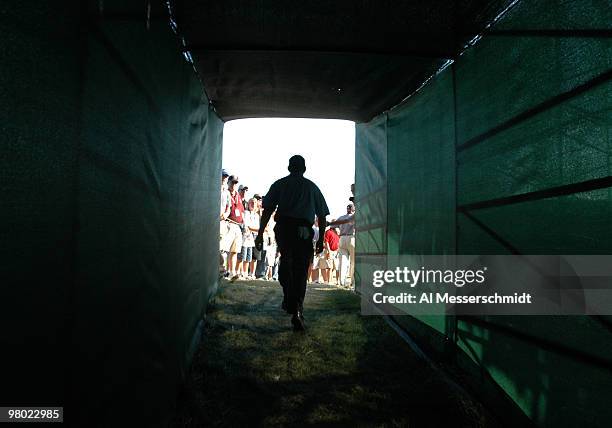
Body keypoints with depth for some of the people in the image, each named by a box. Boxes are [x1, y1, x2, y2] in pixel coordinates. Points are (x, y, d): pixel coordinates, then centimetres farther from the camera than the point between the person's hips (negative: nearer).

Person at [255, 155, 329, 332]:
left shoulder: (279, 184, 15)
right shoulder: (312, 187, 19)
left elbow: (267, 210, 5)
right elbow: (322, 216, 16)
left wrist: (260, 234, 5)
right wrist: (321, 239, 22)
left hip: (283, 227, 0)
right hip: (304, 230, 0)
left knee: (285, 259, 22)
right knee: (301, 270, 3)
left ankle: (289, 299, 12)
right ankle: (297, 309, -6)